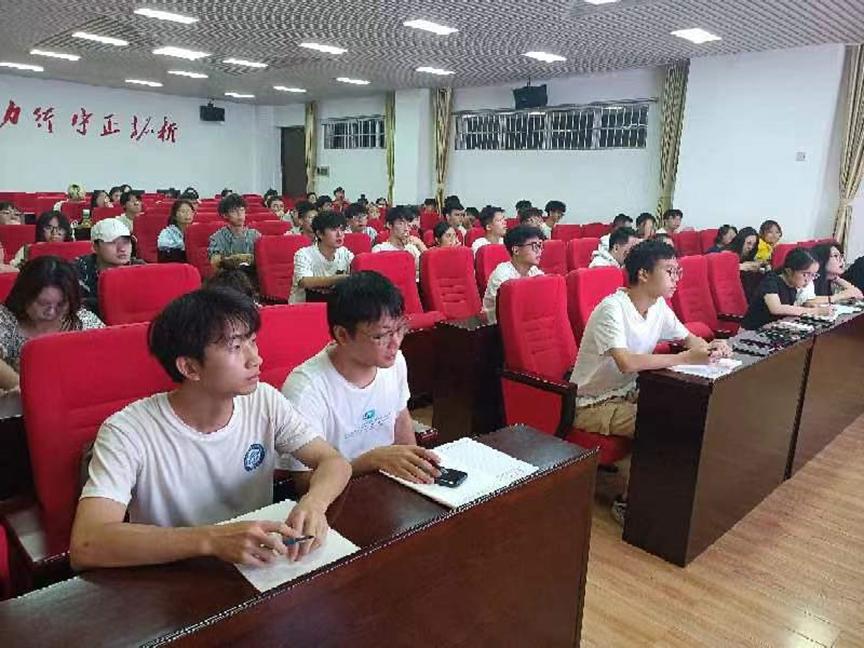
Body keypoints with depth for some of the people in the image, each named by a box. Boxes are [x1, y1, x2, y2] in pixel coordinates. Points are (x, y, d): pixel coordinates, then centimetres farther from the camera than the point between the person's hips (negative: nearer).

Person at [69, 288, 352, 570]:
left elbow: (335, 462, -4)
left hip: (258, 573, 2)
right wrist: (210, 539, -37)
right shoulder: (127, 432, -17)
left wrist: (313, 503, -25)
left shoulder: (264, 401, -6)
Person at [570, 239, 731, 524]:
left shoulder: (658, 305, 0)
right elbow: (627, 363, -39)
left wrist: (711, 347, -12)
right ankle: (628, 501, -3)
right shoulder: (612, 308, -26)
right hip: (593, 405, -8)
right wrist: (685, 358, -34)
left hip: (626, 393, 8)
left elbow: (688, 338, 12)